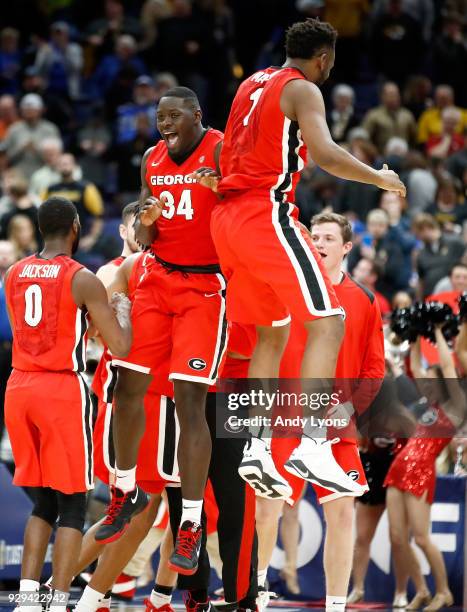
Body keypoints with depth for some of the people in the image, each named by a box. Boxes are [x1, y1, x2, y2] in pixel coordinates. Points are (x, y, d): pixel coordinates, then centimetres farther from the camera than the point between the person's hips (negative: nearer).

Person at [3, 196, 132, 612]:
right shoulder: (84, 280, -9)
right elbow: (121, 347, -9)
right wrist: (122, 309, 11)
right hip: (63, 391, -6)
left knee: (45, 501, 16)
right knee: (72, 503, 2)